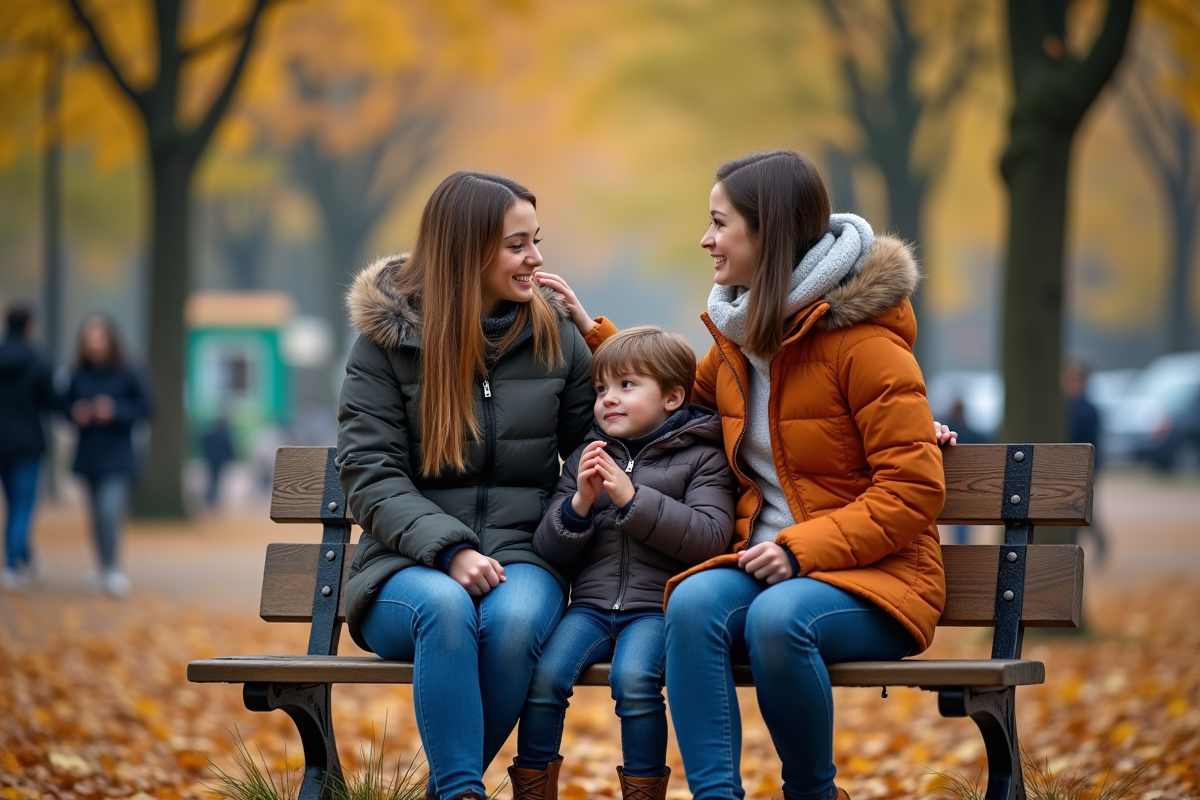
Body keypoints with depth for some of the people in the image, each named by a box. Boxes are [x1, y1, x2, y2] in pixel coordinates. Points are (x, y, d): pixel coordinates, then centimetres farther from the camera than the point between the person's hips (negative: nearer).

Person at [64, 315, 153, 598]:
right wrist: (76, 413, -12)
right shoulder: (79, 376, 0)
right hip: (89, 455, 4)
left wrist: (115, 411, -20)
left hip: (118, 458, -4)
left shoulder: (127, 375, -9)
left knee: (109, 511, -18)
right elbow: (66, 404, 9)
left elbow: (145, 407, -8)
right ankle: (106, 571, 24)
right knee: (99, 516, 11)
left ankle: (113, 572, -9)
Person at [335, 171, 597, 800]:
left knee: (513, 619, -33)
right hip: (409, 565, -1)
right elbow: (369, 475, -4)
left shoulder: (556, 337, 10)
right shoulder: (386, 340, 2)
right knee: (445, 606, -36)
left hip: (522, 556, 2)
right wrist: (449, 550, -20)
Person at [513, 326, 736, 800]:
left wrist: (632, 498, -15)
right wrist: (579, 503, -7)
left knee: (633, 679, -32)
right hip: (591, 604, 4)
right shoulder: (585, 459, 18)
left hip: (658, 605, -4)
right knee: (543, 674, -23)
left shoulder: (701, 458, 5)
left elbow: (710, 538, -10)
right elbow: (551, 553, 14)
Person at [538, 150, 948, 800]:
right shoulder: (740, 337, 14)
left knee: (777, 617, -36)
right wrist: (589, 331, 29)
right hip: (766, 563, 6)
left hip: (873, 575, -6)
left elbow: (914, 489, -13)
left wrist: (803, 548, -21)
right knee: (693, 602, -27)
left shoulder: (865, 342, -10)